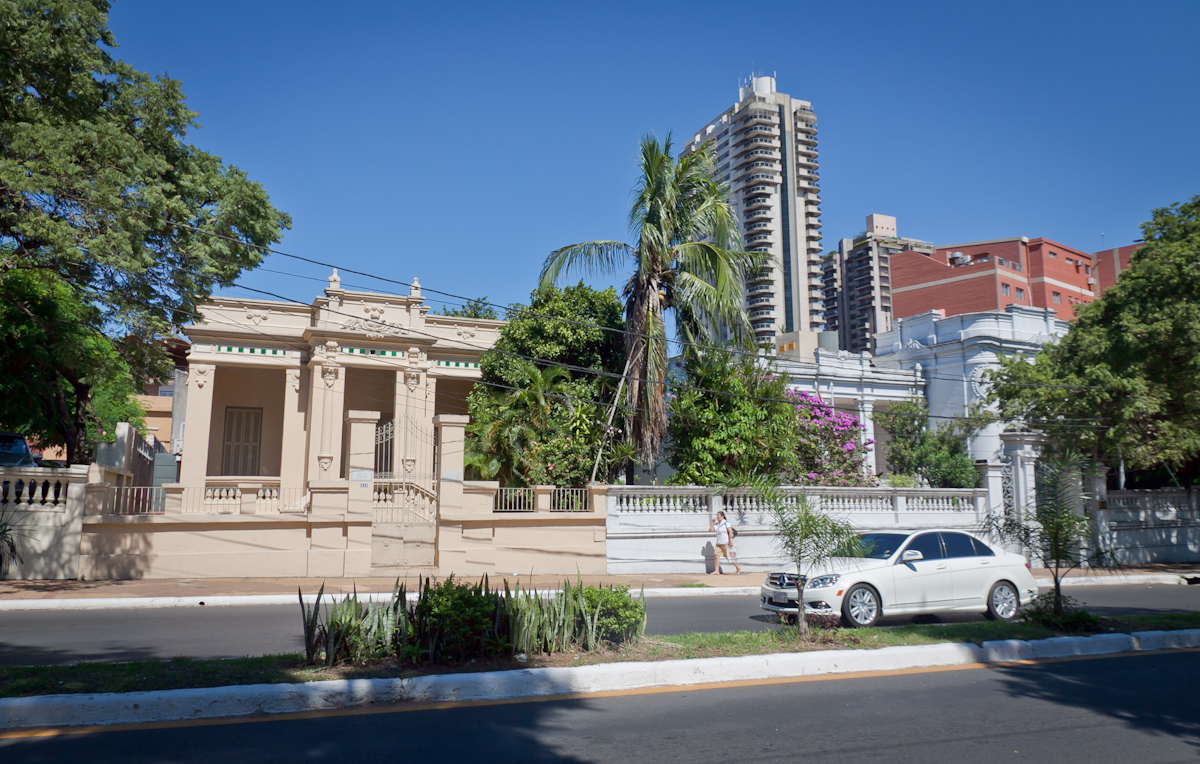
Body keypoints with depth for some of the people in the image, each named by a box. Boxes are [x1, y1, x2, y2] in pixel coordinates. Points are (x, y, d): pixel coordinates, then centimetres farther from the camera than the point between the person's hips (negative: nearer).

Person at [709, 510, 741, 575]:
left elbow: (730, 532, -15)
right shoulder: (716, 524, 11)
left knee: (730, 557, 2)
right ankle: (717, 571, -8)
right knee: (716, 555, -7)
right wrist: (712, 522, 3)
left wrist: (730, 541, -20)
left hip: (726, 543, -7)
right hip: (719, 543, 7)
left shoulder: (726, 523, -10)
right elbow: (711, 530, 9)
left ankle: (738, 567, 22)